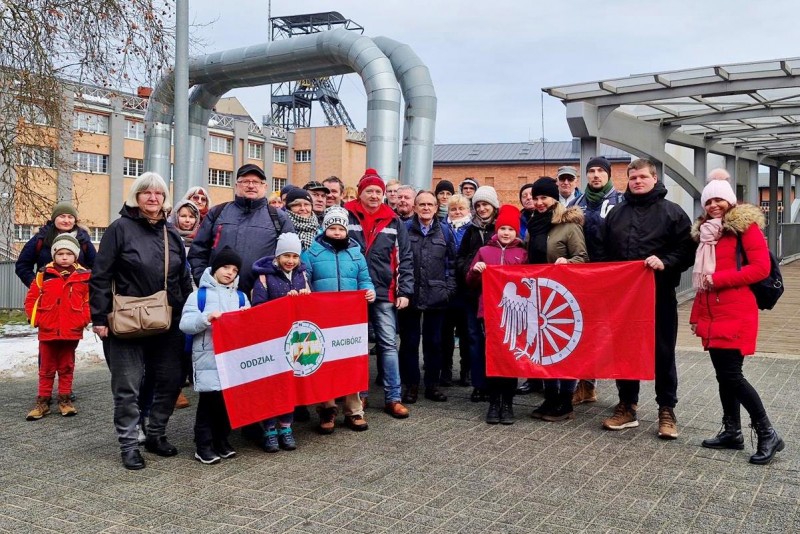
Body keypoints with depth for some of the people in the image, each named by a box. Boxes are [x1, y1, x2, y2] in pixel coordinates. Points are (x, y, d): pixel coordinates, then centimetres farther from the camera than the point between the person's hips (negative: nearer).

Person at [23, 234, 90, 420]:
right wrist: (36, 319, -3)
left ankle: (65, 400, 21)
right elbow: (31, 299, 4)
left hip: (72, 331, 0)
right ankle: (43, 401, 18)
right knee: (46, 368, 10)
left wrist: (84, 319, -8)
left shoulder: (84, 277, -1)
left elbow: (90, 300, 2)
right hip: (47, 331, 0)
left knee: (66, 367, 11)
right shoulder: (44, 275, -1)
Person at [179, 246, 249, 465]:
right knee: (209, 399, -3)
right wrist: (206, 318, -22)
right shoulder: (199, 295, 2)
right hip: (207, 357, -4)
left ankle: (222, 440, 22)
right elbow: (185, 324, -7)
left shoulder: (240, 297, 16)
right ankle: (203, 445, 7)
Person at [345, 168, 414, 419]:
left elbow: (405, 259, 6)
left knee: (388, 344, 3)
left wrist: (404, 291, -1)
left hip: (384, 294, 2)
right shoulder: (346, 217, 1)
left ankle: (392, 398, 10)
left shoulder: (394, 222, 7)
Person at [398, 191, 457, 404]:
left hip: (436, 296, 2)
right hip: (409, 296, -1)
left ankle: (432, 385, 20)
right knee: (409, 342, 5)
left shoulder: (445, 231, 7)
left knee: (434, 342, 9)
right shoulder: (404, 230, 1)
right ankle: (411, 385, 16)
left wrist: (449, 289, 1)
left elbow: (452, 263, 10)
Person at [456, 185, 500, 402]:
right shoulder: (471, 230, 14)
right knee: (475, 336, 5)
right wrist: (468, 271, -4)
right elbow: (460, 258, 14)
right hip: (473, 290, 4)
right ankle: (478, 384, 12)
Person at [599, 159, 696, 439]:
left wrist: (665, 262, -21)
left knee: (663, 353, 5)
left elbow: (688, 249, -5)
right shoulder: (616, 214, 13)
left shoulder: (672, 212, 1)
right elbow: (605, 253, 17)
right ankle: (627, 406, 22)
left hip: (660, 296, -3)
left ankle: (667, 411, 17)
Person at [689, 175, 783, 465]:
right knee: (723, 375, 10)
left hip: (736, 313, -7)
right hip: (712, 315, 7)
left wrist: (719, 279, -16)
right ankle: (732, 432, 20)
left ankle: (767, 434, 3)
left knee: (731, 375, -10)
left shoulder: (746, 225, -4)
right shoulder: (705, 232, 17)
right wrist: (697, 314, 15)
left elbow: (761, 268, -14)